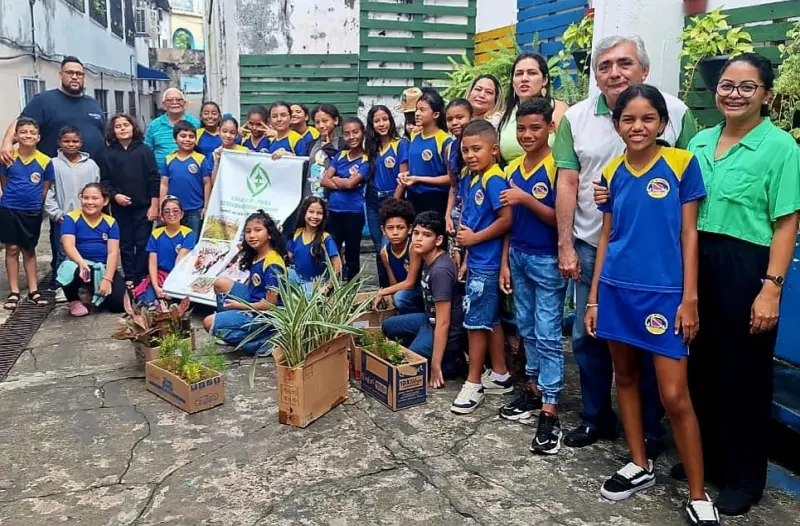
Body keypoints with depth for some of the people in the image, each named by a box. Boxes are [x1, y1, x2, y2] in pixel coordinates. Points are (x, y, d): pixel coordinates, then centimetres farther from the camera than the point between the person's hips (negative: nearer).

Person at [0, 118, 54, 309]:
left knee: (29, 250, 13)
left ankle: (33, 291, 19)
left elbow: (46, 188, 2)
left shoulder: (45, 161, -6)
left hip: (32, 212, 0)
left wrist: (33, 201, 1)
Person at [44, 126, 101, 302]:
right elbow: (48, 192, -2)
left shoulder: (91, 165, 3)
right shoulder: (54, 165, -1)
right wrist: (56, 213, -8)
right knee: (62, 254, 4)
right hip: (62, 218, -1)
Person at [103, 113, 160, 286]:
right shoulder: (109, 153, 3)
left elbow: (154, 179, -2)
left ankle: (141, 277, 10)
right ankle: (129, 278, 16)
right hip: (120, 208, 1)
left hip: (143, 206, -1)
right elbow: (104, 181, 5)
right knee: (125, 245, 8)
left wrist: (154, 205, -7)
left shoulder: (144, 150, 0)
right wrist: (114, 195, -13)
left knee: (143, 244, 1)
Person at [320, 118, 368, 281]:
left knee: (352, 254, 7)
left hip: (353, 212, -4)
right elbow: (324, 181, 2)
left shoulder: (366, 160, -5)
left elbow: (350, 183, -15)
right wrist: (345, 183, -10)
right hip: (333, 210, 5)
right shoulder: (340, 155, 10)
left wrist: (335, 178, 1)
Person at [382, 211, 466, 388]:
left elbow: (443, 323, -27)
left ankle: (451, 362, 2)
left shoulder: (440, 270, -27)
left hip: (446, 334, -10)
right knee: (388, 326, 18)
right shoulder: (428, 259, -1)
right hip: (431, 320, 10)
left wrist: (435, 366, -25)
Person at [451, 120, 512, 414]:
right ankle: (500, 376, 27)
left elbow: (506, 220, -22)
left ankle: (474, 383, 11)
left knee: (475, 323, -1)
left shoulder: (494, 180, -16)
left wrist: (474, 238, -16)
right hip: (477, 262, 9)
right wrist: (467, 258, 15)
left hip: (487, 265, -9)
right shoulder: (474, 179, 11)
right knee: (491, 321, 15)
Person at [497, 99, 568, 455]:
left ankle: (550, 414, 2)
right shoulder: (512, 169, 8)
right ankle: (533, 390, 28)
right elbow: (510, 222, 12)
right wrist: (505, 262, 9)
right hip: (518, 256, 7)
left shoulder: (557, 167, -12)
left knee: (548, 335, -3)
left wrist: (527, 199, -23)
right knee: (527, 329, 15)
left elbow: (560, 220, -15)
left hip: (547, 261, -7)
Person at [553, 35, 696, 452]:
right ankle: (595, 418, 32)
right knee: (588, 337, 12)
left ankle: (650, 429, 27)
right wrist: (565, 247, 0)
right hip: (591, 247, 3)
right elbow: (567, 184, 2)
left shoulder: (675, 113, -4)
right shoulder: (576, 117, 2)